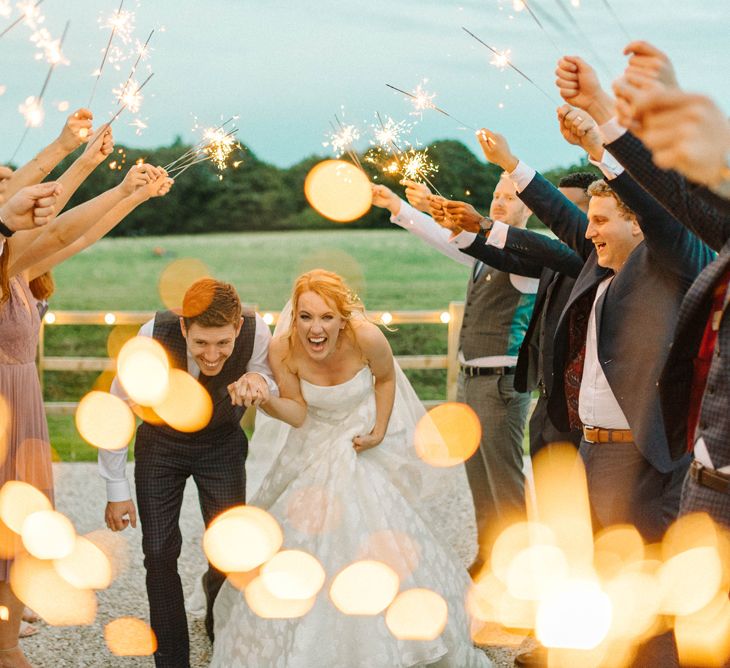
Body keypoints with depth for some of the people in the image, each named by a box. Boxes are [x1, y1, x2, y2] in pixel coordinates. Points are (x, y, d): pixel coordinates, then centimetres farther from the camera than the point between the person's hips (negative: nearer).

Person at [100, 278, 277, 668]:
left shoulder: (256, 332, -31)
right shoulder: (155, 335, -33)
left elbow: (273, 390, -10)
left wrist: (259, 381, -37)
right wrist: (116, 489, -11)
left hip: (222, 445, 1)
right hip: (161, 444, -1)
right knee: (159, 553, -3)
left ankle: (220, 623, 36)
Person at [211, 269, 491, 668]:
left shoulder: (367, 339, -28)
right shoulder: (283, 351, -25)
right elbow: (298, 414, -15)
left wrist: (379, 432, -10)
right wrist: (264, 402, -34)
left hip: (364, 445, -1)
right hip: (315, 451, 2)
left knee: (382, 541, -3)